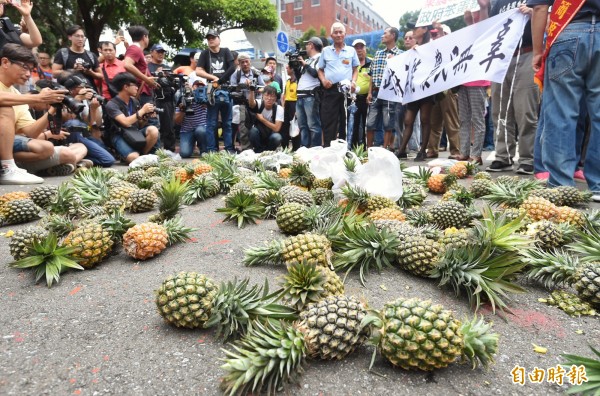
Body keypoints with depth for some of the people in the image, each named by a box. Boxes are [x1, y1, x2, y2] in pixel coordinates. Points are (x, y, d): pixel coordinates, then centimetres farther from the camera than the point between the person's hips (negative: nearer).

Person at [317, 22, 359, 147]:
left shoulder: (351, 51, 11)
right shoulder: (326, 51, 12)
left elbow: (355, 69, 14)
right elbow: (320, 70, 15)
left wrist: (353, 81, -5)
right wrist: (323, 80, -4)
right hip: (330, 90, 0)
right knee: (328, 121, -3)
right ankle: (328, 148, 0)